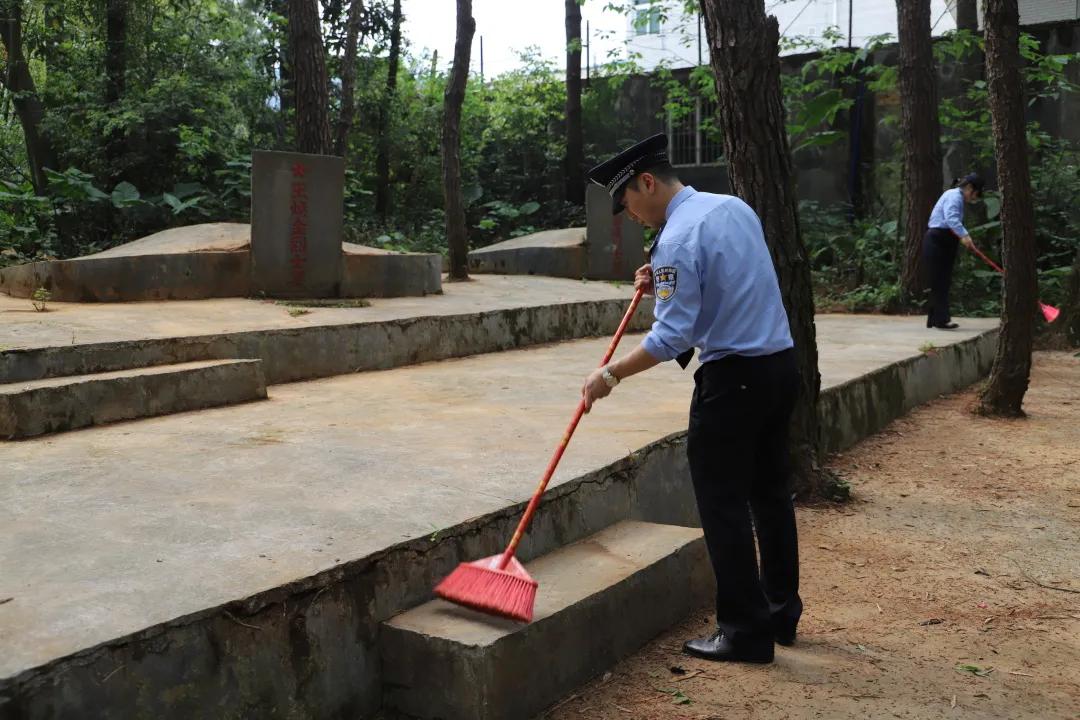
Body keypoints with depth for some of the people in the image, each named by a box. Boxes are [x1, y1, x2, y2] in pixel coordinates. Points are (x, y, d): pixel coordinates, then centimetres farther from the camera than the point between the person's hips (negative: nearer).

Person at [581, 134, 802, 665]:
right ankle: (782, 614, 30)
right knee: (770, 491, 18)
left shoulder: (677, 239, -17)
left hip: (732, 380, -9)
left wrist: (611, 375, -12)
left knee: (723, 505, 1)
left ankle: (745, 631, 10)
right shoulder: (734, 207, 10)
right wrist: (663, 284, 12)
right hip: (780, 363, 9)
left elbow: (672, 337, -21)